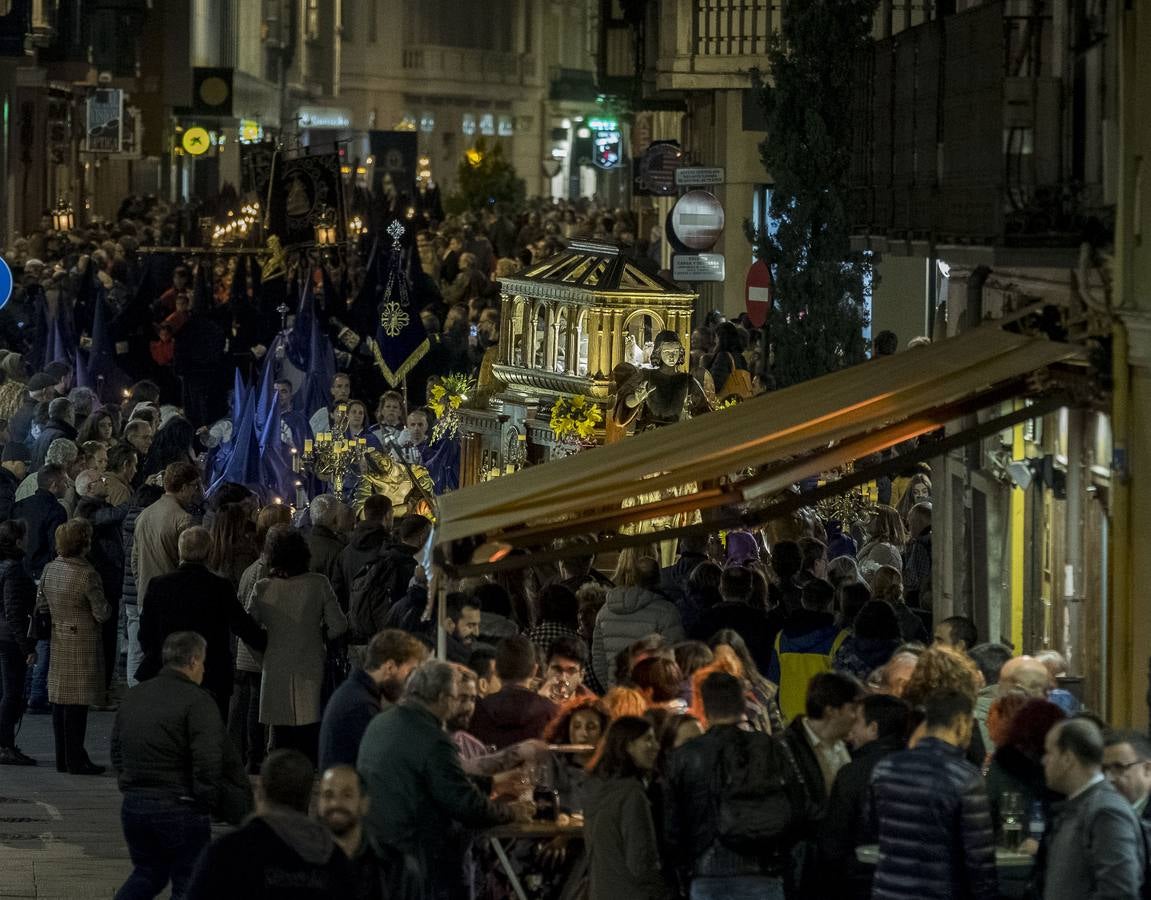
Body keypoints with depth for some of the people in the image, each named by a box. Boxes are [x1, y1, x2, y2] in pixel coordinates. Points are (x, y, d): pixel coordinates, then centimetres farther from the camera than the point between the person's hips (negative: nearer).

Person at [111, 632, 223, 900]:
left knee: (146, 874, 22)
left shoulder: (133, 696, 11)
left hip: (133, 805, 7)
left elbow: (116, 751, 18)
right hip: (179, 808, -7)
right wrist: (205, 803, -10)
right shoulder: (197, 702, -13)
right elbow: (208, 761, -21)